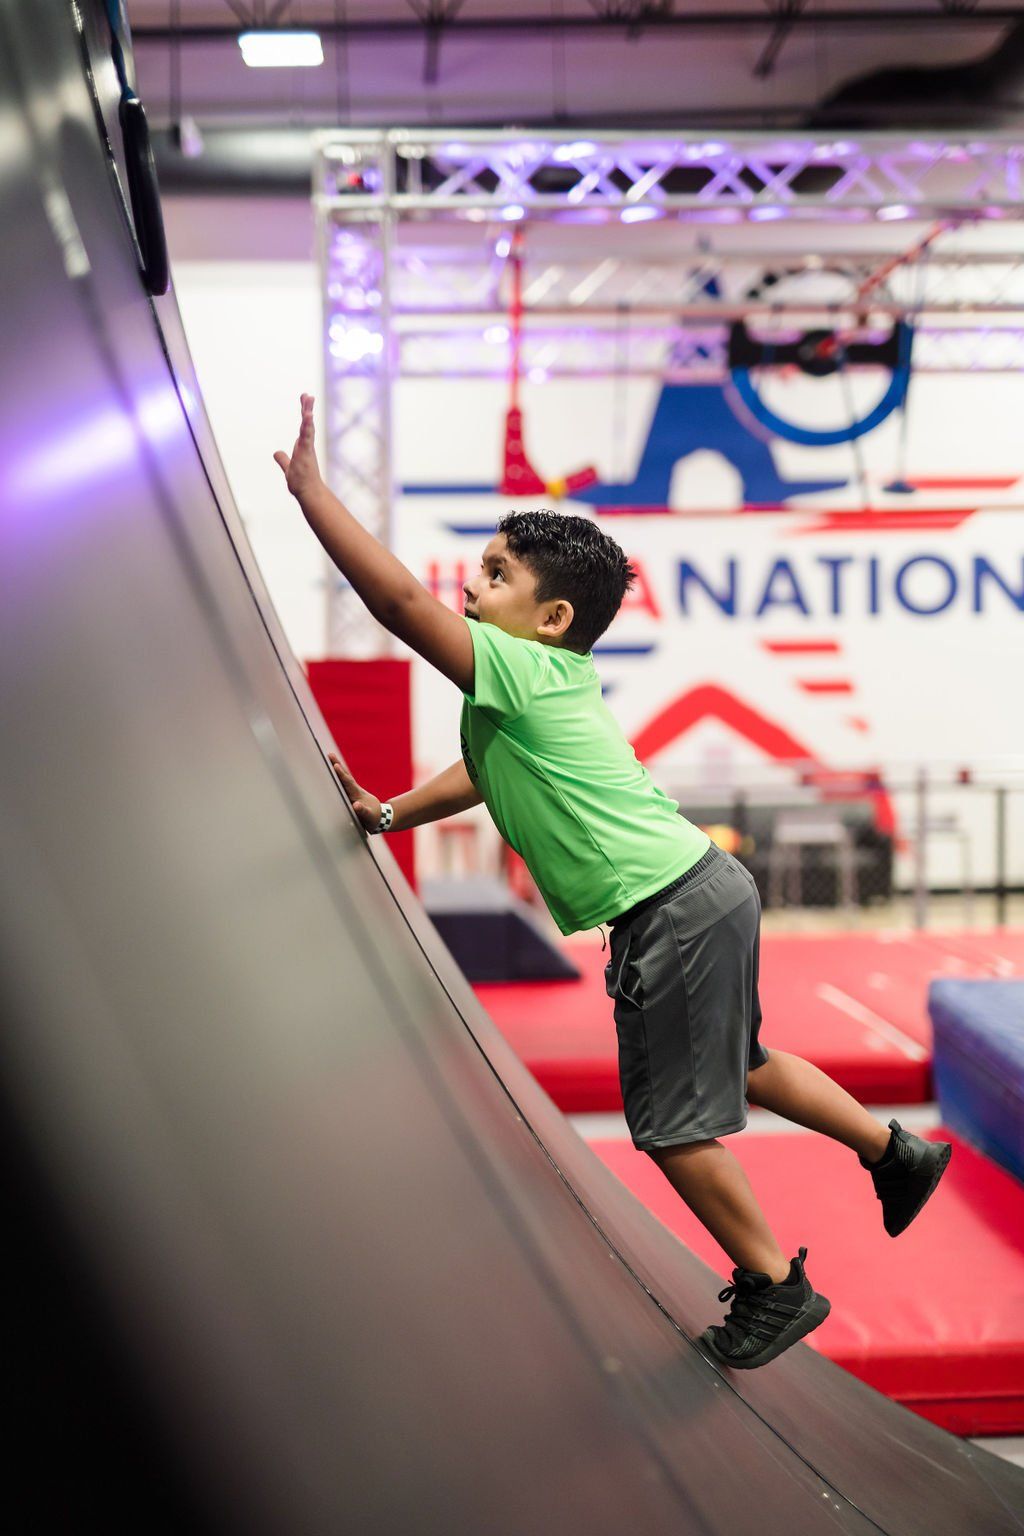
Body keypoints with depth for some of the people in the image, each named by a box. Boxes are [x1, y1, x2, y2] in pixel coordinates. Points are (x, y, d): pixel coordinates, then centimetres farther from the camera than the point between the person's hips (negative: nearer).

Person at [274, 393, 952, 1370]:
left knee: (673, 1121, 0)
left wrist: (309, 487, -18)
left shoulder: (521, 670, -15)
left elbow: (398, 598, -23)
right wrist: (387, 813, 24)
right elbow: (486, 776, 30)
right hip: (698, 892, 10)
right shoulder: (544, 688, 14)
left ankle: (775, 1289, 14)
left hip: (672, 915, -10)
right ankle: (895, 1153, 40)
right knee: (735, 1065, 26)